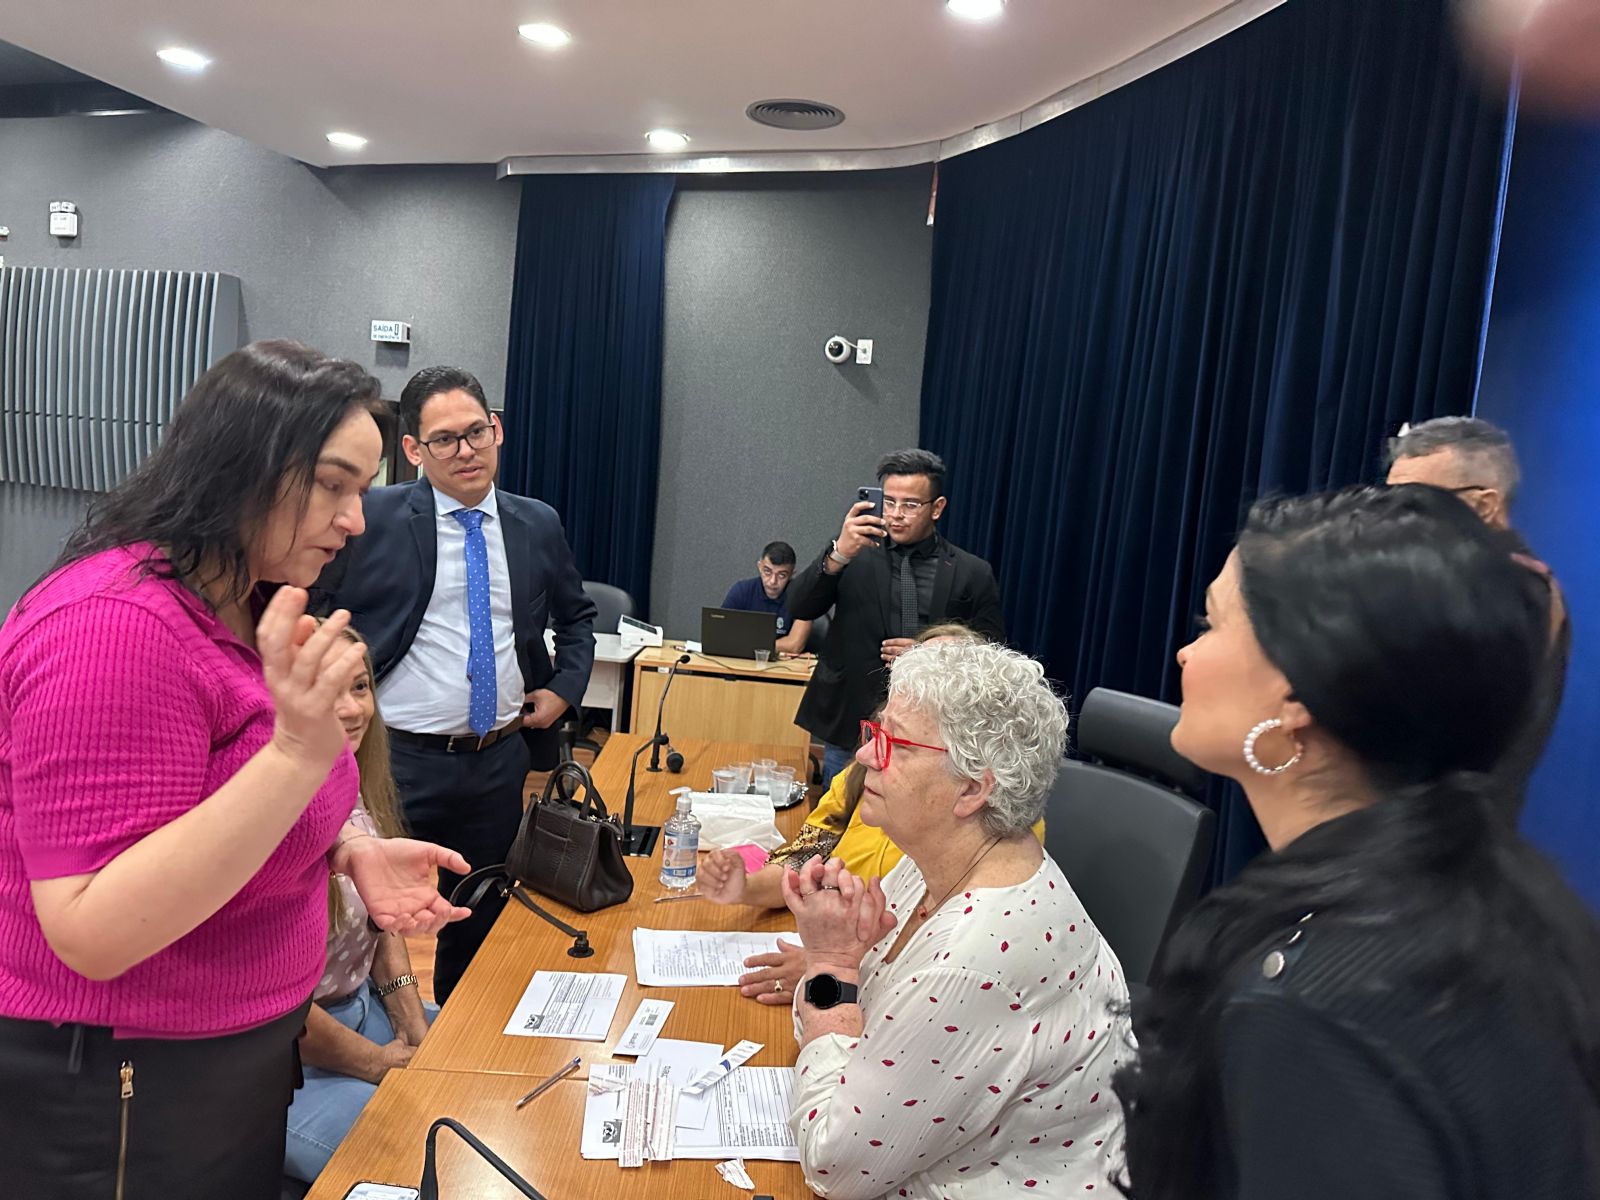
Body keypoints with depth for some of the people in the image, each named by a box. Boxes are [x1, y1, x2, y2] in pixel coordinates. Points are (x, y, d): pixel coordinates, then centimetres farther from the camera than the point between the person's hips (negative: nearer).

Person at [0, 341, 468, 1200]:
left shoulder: (247, 611, 3)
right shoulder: (115, 625, -26)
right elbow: (93, 933, -29)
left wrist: (351, 853, -5)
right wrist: (301, 749, -38)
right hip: (122, 1096, -8)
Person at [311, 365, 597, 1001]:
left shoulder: (538, 525, 5)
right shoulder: (375, 518, -8)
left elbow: (578, 616, 19)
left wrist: (564, 689, 7)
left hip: (501, 763, 4)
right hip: (400, 757, -4)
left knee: (480, 924, 19)